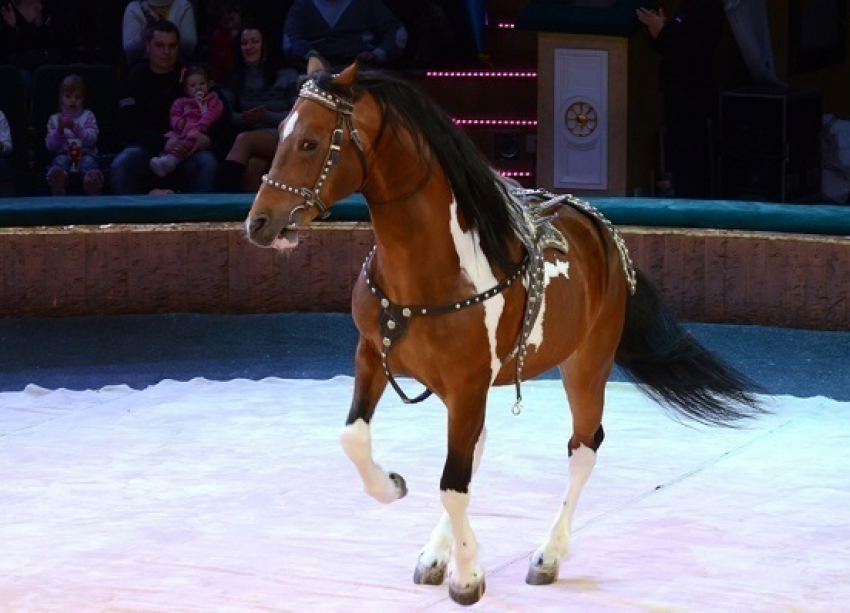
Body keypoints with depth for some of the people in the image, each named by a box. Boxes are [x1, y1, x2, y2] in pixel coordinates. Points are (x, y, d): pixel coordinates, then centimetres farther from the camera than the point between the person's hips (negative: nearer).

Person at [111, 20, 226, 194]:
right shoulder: (135, 79, 8)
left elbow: (222, 119, 5)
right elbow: (129, 127, -4)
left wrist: (208, 137, -19)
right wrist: (163, 144, -22)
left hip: (189, 149, 0)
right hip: (148, 149, 0)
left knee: (207, 163, -33)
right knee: (121, 165, -32)